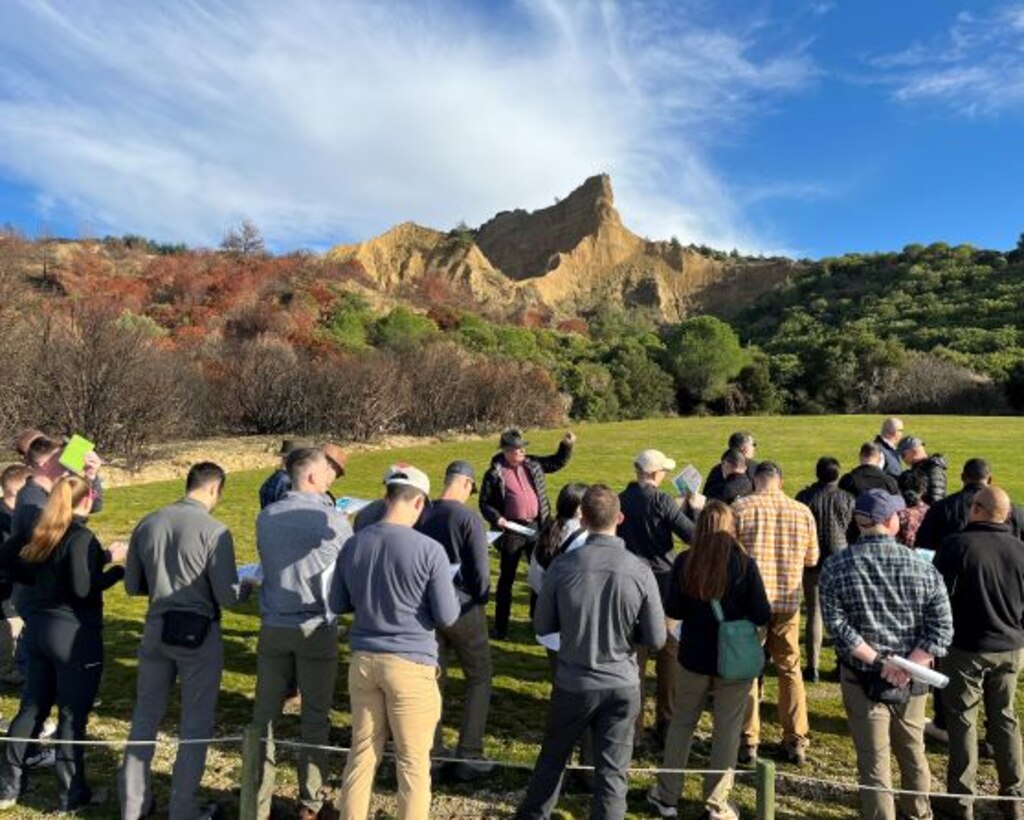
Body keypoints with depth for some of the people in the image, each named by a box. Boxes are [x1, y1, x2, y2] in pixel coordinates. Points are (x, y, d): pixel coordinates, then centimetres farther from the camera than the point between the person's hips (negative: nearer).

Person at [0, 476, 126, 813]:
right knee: (73, 715, 4)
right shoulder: (82, 537, -18)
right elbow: (83, 588, -24)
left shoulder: (44, 535, 7)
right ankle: (71, 795, 15)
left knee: (32, 708, 19)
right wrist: (119, 570, -11)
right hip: (74, 633, -8)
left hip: (39, 627, 8)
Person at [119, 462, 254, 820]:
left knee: (146, 716, 20)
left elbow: (132, 585, 8)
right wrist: (247, 587, 5)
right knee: (195, 724, 11)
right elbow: (228, 598, -16)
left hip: (156, 628, 5)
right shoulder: (214, 530, -18)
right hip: (198, 633, -5)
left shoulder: (147, 523, -1)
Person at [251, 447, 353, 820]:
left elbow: (266, 562, 12)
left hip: (274, 628, 3)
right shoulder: (333, 520, -13)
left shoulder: (265, 518, -1)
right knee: (315, 716, 11)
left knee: (265, 714, 12)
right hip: (316, 629, -3)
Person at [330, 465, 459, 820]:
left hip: (363, 659, 5)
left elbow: (337, 604, 10)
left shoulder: (353, 544, -1)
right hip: (410, 664, -5)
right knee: (413, 760, 10)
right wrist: (453, 592, 7)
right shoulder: (429, 550, -16)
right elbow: (447, 617, -12)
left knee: (362, 751, 18)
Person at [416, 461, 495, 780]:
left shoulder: (421, 516, -2)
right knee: (479, 680, 12)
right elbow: (480, 571, -18)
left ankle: (433, 753, 24)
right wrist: (481, 599, 0)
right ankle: (468, 757, 12)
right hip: (463, 609, -5)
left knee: (434, 680, 17)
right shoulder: (468, 518, -18)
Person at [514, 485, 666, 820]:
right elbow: (656, 639, -8)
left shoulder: (563, 565, -16)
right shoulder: (640, 571, -16)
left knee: (552, 757, 23)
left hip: (572, 683, 1)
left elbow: (542, 626, -4)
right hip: (622, 685, -1)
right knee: (612, 772, 13)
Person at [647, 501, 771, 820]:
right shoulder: (744, 564, -15)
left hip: (694, 656, 2)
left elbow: (672, 609, -5)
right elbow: (762, 615, -11)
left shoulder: (684, 562, -11)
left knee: (682, 722, 18)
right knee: (727, 729, 13)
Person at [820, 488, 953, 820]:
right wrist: (907, 667, -15)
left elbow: (837, 624, -18)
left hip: (861, 678, -2)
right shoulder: (923, 568, -8)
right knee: (912, 751, 25)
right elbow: (942, 628, -11)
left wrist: (879, 663, -15)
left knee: (873, 760, 8)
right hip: (911, 679, 3)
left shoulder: (835, 567, -11)